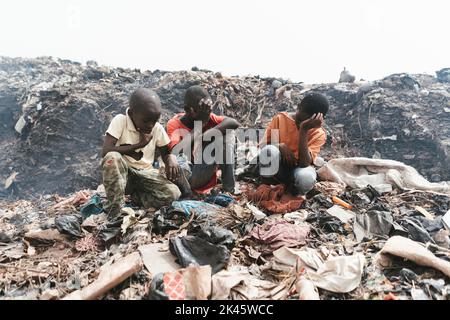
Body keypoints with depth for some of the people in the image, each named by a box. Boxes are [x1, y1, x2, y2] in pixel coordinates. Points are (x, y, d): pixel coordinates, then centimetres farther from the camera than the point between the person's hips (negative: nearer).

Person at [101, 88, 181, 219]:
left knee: (173, 193, -25)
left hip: (146, 173, 2)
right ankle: (115, 210, -22)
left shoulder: (158, 128, -3)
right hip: (123, 172, -2)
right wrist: (138, 144, -23)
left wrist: (171, 158, -19)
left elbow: (166, 152, 6)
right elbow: (106, 151, -22)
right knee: (112, 157, -36)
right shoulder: (120, 120, -13)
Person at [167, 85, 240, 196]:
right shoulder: (174, 124, -16)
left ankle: (229, 188, -12)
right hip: (183, 176, -4)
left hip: (204, 175, 4)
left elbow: (234, 123, -17)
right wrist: (199, 127, -29)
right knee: (179, 158, -39)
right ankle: (186, 193, -12)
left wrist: (208, 133, -30)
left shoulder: (207, 118, -4)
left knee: (227, 132, -11)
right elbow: (176, 153, -33)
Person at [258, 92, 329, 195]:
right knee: (269, 151, -34)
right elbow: (262, 145, -9)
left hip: (298, 169, 0)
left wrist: (304, 130, -33)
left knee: (306, 177, -37)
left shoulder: (319, 134, -14)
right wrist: (280, 146, -30)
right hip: (276, 168, 0)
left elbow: (304, 163, -28)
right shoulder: (281, 118, -12)